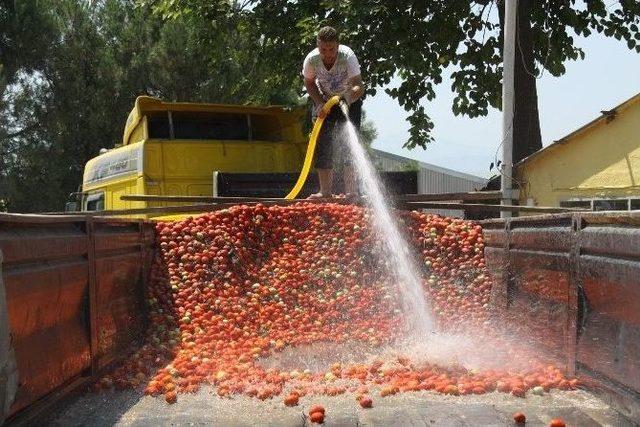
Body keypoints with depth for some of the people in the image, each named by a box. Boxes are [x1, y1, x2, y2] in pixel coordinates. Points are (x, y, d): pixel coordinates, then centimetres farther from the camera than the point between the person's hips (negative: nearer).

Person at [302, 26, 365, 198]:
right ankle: (325, 192, 3)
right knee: (323, 145, -4)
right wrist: (319, 104, -19)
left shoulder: (348, 56, -33)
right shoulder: (311, 60, -25)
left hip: (350, 100, -2)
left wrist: (352, 95, -62)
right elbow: (309, 83, -6)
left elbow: (359, 85, -40)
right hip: (325, 100, 3)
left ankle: (351, 192, -9)